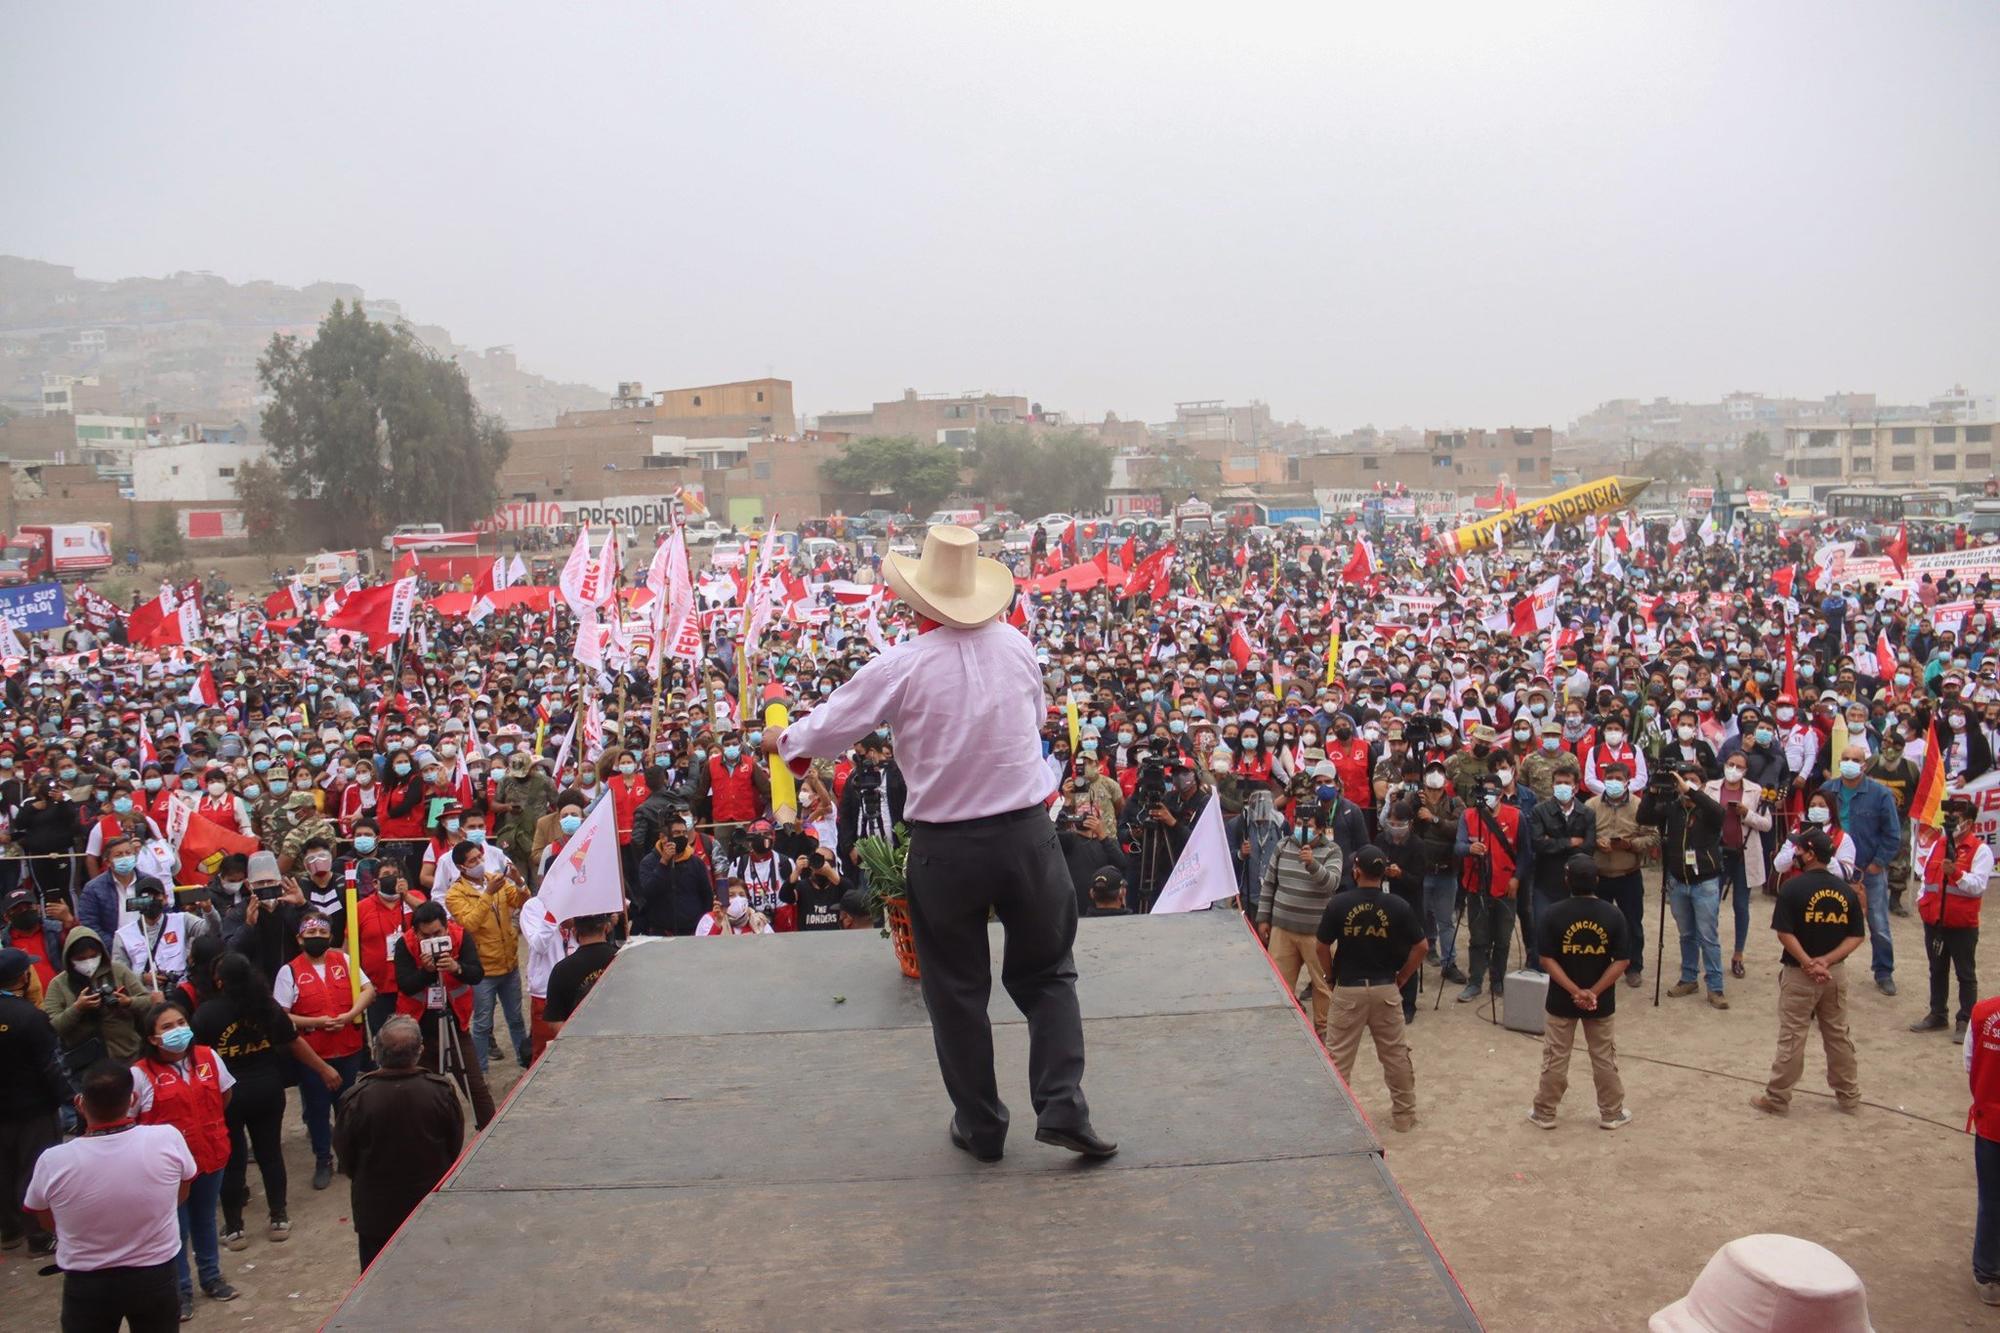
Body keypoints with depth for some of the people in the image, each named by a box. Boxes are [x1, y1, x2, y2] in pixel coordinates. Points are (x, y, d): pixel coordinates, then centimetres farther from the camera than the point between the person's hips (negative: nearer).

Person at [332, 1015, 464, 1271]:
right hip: (432, 1206, 1)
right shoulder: (442, 1091, -20)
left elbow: (344, 1156, -8)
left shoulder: (355, 1099, -24)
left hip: (375, 1208, -1)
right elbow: (456, 1145, -5)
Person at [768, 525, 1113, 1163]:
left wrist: (783, 740, 20)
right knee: (1046, 974, 17)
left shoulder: (901, 666, -11)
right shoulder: (1016, 646, -1)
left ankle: (980, 1126, 23)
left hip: (944, 847, -2)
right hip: (1026, 831, 2)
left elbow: (829, 728, 0)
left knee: (957, 990, 13)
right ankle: (1062, 1105, 5)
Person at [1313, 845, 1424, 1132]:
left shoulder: (1338, 903, -11)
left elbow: (1321, 947, -6)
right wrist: (1400, 979, 9)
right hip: (1386, 989, 2)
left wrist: (1333, 976, 10)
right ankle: (1404, 1115, 24)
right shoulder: (1398, 906, -7)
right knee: (1396, 1054, 14)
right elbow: (1421, 948, -1)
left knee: (1338, 1055, 7)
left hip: (1348, 990, -2)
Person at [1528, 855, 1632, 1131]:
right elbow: (1622, 961, -11)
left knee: (1555, 1059, 10)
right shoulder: (1613, 915, -9)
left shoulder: (1552, 914, -13)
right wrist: (1594, 992, -13)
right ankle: (1611, 1114, 26)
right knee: (1604, 1059, 16)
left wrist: (1575, 991, -14)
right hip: (1602, 1002, 1)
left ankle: (1544, 1113, 20)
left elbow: (1547, 960, -15)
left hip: (1561, 1000, -1)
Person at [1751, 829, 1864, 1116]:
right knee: (1838, 1036, 16)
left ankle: (1777, 1098, 9)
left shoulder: (1792, 887, -14)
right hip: (1836, 973, 5)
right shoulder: (1846, 890, 1)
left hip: (1799, 974, -4)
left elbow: (1785, 933, -19)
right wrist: (1826, 961, -8)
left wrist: (1809, 964, -13)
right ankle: (1849, 1097, 26)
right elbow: (1855, 937, -1)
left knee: (1791, 1038, 2)